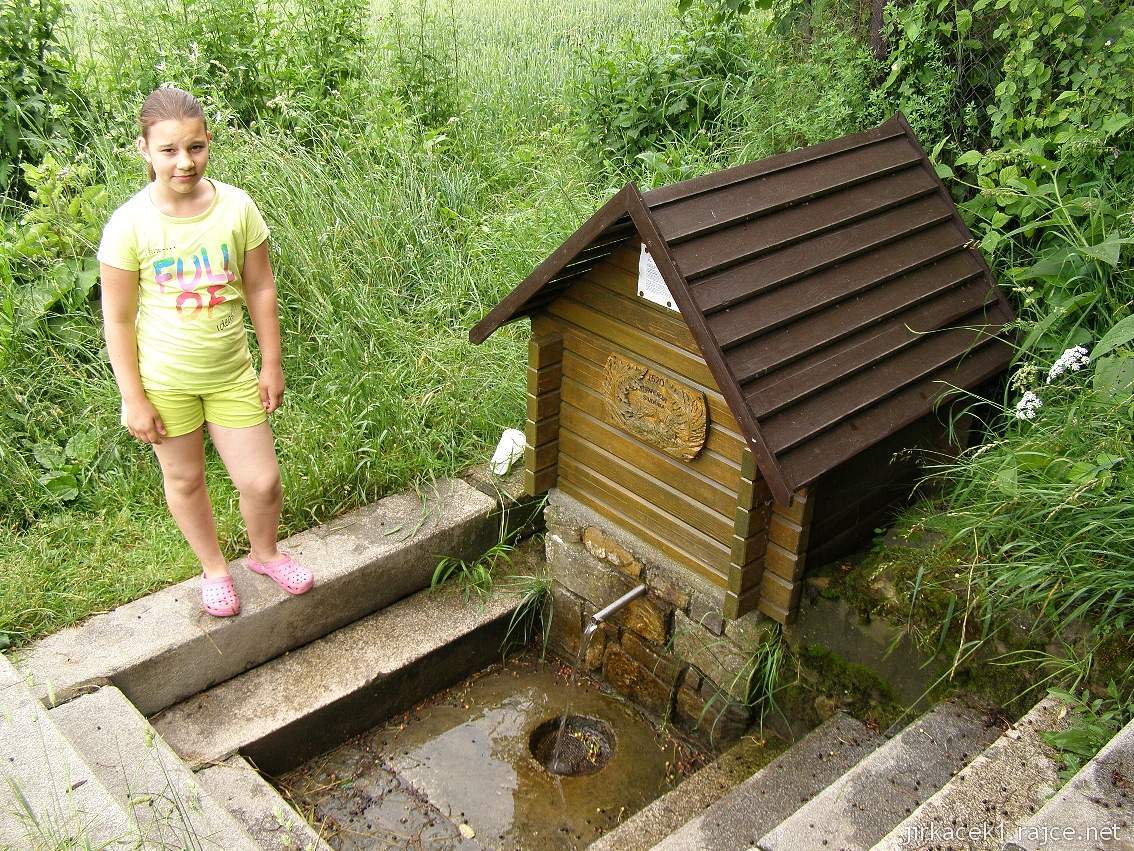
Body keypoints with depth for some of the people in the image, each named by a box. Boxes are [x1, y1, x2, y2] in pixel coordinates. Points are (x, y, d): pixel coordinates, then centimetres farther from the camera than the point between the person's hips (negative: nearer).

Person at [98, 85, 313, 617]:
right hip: (165, 379, -1)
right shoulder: (130, 225, -17)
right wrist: (134, 400, -9)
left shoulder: (236, 207, -11)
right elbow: (118, 319, -10)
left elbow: (260, 288, -1)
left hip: (231, 373, 2)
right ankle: (213, 568, 42)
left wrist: (271, 365, 2)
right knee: (185, 480, 15)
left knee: (262, 481, 5)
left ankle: (264, 553, 38)